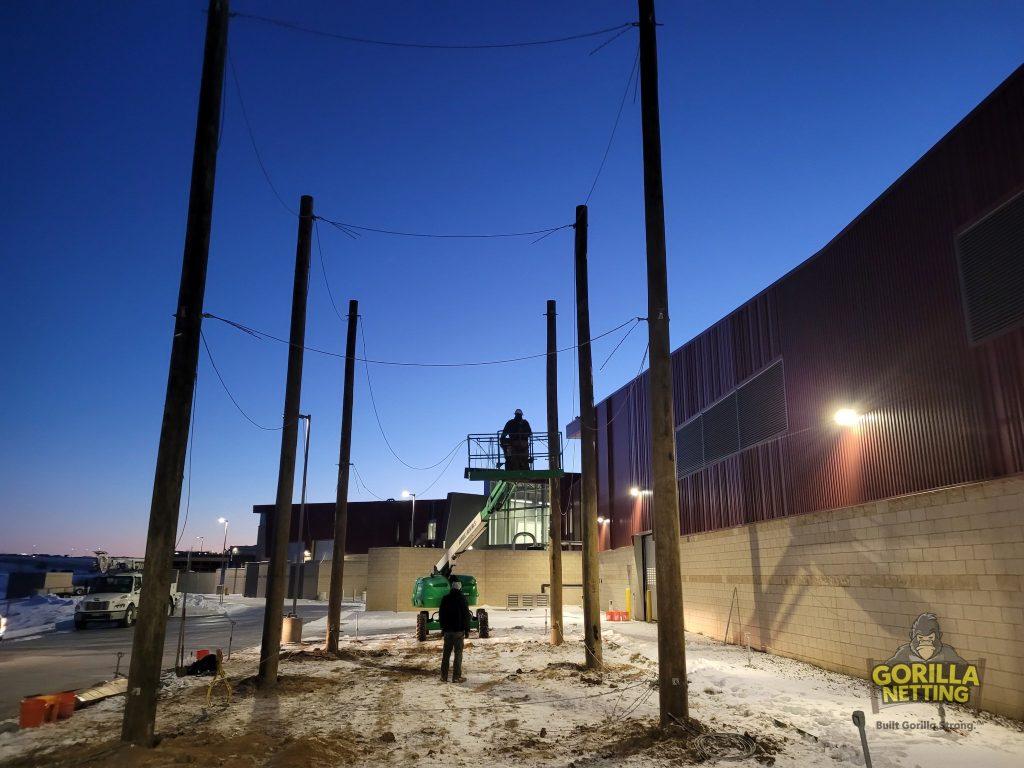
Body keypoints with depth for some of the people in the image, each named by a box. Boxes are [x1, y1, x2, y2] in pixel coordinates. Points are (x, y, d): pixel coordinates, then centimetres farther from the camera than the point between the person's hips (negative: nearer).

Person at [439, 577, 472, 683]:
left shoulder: (445, 599, 4)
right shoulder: (463, 599, -7)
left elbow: (441, 614, 10)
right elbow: (466, 615, -7)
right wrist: (467, 629, 1)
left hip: (448, 630, 4)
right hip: (459, 630, -4)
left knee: (446, 653, 10)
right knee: (458, 653, 1)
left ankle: (443, 676, 12)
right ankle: (456, 677, -1)